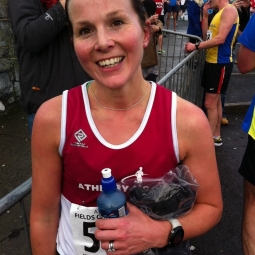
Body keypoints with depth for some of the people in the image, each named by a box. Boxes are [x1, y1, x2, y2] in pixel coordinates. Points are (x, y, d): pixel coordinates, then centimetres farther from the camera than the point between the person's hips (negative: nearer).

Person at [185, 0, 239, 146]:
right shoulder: (219, 13, 16)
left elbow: (220, 39, -22)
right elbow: (207, 37, 13)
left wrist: (196, 46, -19)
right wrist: (205, 15, 8)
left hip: (221, 63, -10)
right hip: (212, 61, 10)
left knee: (210, 103, -6)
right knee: (216, 101, 14)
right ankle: (216, 136, 25)